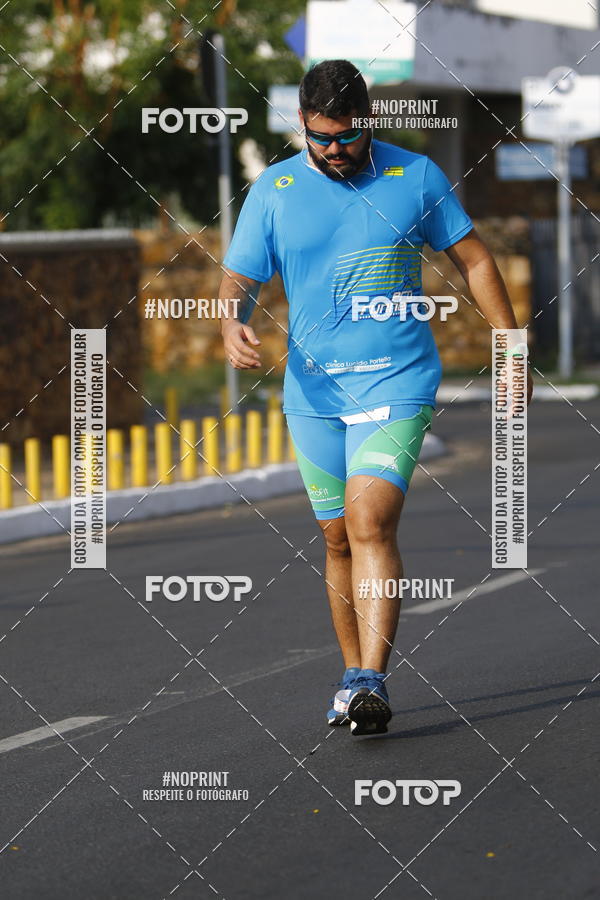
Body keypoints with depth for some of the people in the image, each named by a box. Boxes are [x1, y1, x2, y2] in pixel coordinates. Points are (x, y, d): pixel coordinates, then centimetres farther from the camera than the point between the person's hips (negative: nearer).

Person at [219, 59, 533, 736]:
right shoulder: (273, 191, 2)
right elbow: (238, 278, 3)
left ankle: (372, 683, -23)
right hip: (313, 392, 3)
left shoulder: (415, 176, 1)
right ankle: (354, 673, 23)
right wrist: (232, 324, -20)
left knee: (371, 524, -18)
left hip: (398, 382, -3)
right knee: (339, 537, 8)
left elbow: (472, 257, 9)